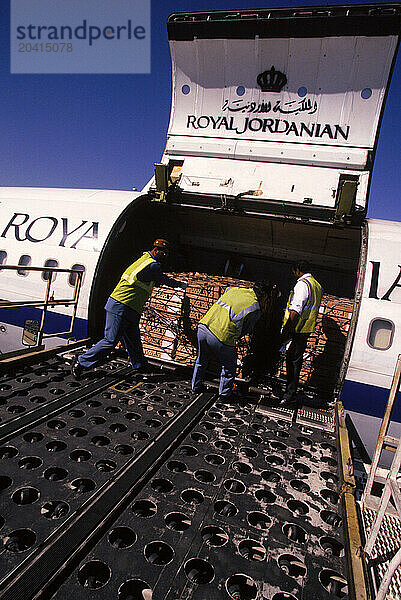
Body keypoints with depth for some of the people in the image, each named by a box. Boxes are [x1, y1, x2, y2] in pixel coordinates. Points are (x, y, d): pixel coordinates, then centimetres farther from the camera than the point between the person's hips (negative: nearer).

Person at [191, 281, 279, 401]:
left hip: (203, 325, 6)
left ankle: (196, 386, 45)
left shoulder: (233, 289, 12)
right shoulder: (255, 308, -1)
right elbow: (246, 330, 8)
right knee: (229, 366, 21)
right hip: (221, 336, -6)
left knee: (202, 360, 29)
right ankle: (225, 394, 33)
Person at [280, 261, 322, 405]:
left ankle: (290, 395, 2)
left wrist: (286, 330, -20)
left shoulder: (302, 284, -14)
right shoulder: (317, 285, 16)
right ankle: (291, 391, 26)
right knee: (296, 360, 16)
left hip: (297, 329, -9)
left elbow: (295, 311, -21)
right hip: (307, 330, 9)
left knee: (292, 361, -3)